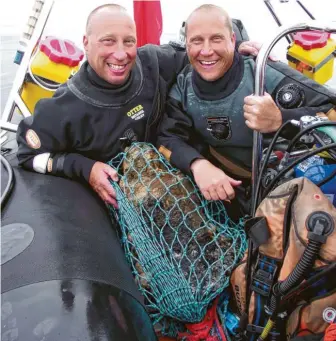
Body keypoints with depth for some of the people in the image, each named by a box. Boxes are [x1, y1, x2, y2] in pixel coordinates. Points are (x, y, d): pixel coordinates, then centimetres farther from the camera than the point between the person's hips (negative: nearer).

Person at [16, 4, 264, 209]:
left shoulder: (153, 63, -11)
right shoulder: (64, 108, -21)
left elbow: (191, 61, 8)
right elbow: (30, 154, -9)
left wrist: (233, 51, -6)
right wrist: (85, 169, -21)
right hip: (111, 196, -4)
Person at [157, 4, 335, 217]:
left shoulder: (268, 75, -19)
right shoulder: (183, 87, -4)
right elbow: (168, 138, -8)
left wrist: (279, 120, -39)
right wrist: (197, 164, -30)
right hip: (226, 191, 4)